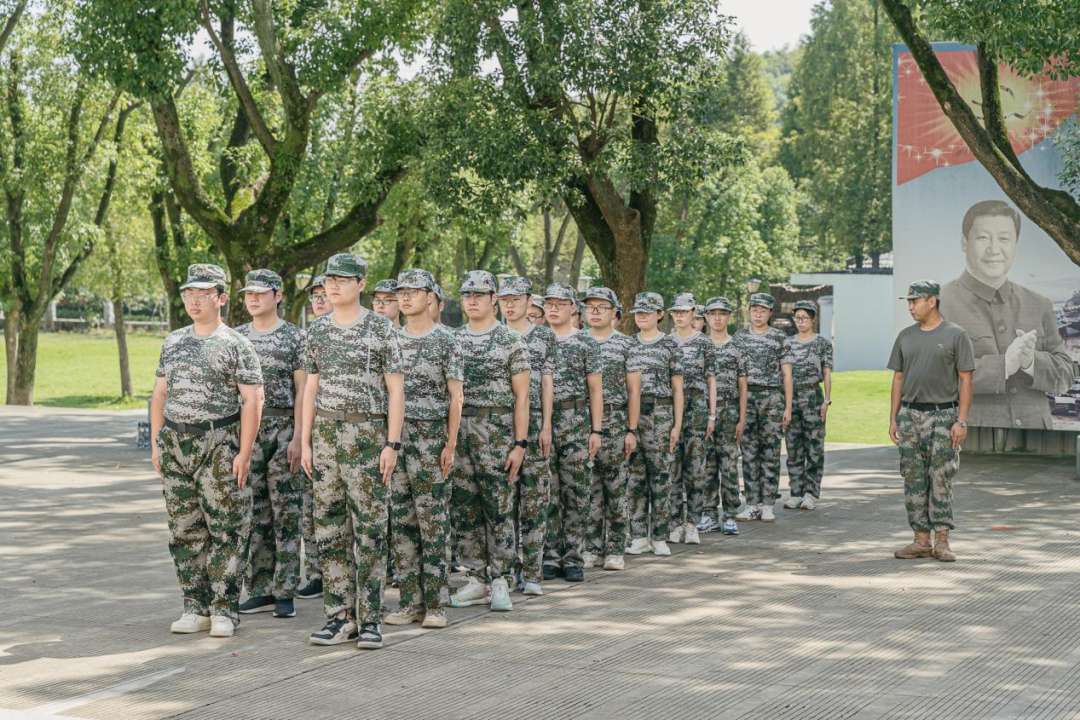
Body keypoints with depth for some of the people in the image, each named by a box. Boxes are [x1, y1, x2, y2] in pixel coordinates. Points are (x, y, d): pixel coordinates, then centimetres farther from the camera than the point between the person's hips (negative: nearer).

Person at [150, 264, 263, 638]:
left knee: (226, 529, -4)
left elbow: (253, 399, -9)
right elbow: (160, 394, 17)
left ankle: (224, 609, 2)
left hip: (219, 445, -6)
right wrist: (157, 444, 9)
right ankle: (196, 607, 14)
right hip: (176, 445, 6)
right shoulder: (173, 342, 13)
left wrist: (244, 452, -15)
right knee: (185, 530, 7)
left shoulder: (236, 345, -5)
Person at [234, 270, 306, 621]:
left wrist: (298, 437, -13)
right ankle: (262, 590, 13)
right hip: (246, 430, 5)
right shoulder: (236, 337, 11)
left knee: (286, 512, -2)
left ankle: (285, 592, 2)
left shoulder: (294, 337, -2)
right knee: (255, 513, 7)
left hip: (282, 429, -4)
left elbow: (302, 391, -5)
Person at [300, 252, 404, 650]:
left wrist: (392, 443, -11)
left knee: (370, 528, -2)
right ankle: (339, 616, 12)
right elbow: (312, 388, 13)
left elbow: (396, 389, -5)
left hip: (368, 434, -5)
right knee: (330, 528, 5)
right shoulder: (318, 330, 10)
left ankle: (370, 618, 3)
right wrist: (305, 441, 7)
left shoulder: (381, 329, -4)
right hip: (327, 434, 5)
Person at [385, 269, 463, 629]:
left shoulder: (445, 341, -2)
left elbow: (455, 396, -4)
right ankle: (411, 601, 10)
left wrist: (451, 443, -10)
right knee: (401, 519, 5)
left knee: (433, 521, -2)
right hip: (394, 434, 5)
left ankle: (436, 604, 3)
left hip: (430, 436, -5)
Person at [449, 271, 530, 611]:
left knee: (498, 508, -3)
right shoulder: (452, 340, 12)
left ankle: (500, 582, 3)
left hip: (495, 431, -4)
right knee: (463, 509, 6)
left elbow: (521, 396, -4)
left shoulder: (511, 341, -1)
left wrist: (520, 443, -10)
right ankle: (476, 580, 13)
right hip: (457, 429, 5)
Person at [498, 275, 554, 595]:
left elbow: (546, 382, 3)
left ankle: (532, 572, 0)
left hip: (533, 421, -1)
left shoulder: (544, 336, 6)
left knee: (534, 496, -2)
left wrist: (546, 425, -5)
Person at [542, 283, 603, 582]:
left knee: (576, 493, 0)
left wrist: (596, 430, -4)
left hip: (576, 424, -2)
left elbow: (596, 390, 2)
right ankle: (550, 557, 9)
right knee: (547, 493, 3)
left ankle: (573, 558, 5)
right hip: (542, 422, 2)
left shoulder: (586, 343, 3)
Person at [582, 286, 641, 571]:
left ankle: (615, 550, 6)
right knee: (589, 489, 5)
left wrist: (632, 430, -6)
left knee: (616, 489, 1)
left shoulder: (626, 345, 2)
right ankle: (592, 549, 11)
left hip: (614, 422, -2)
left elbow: (634, 391, 0)